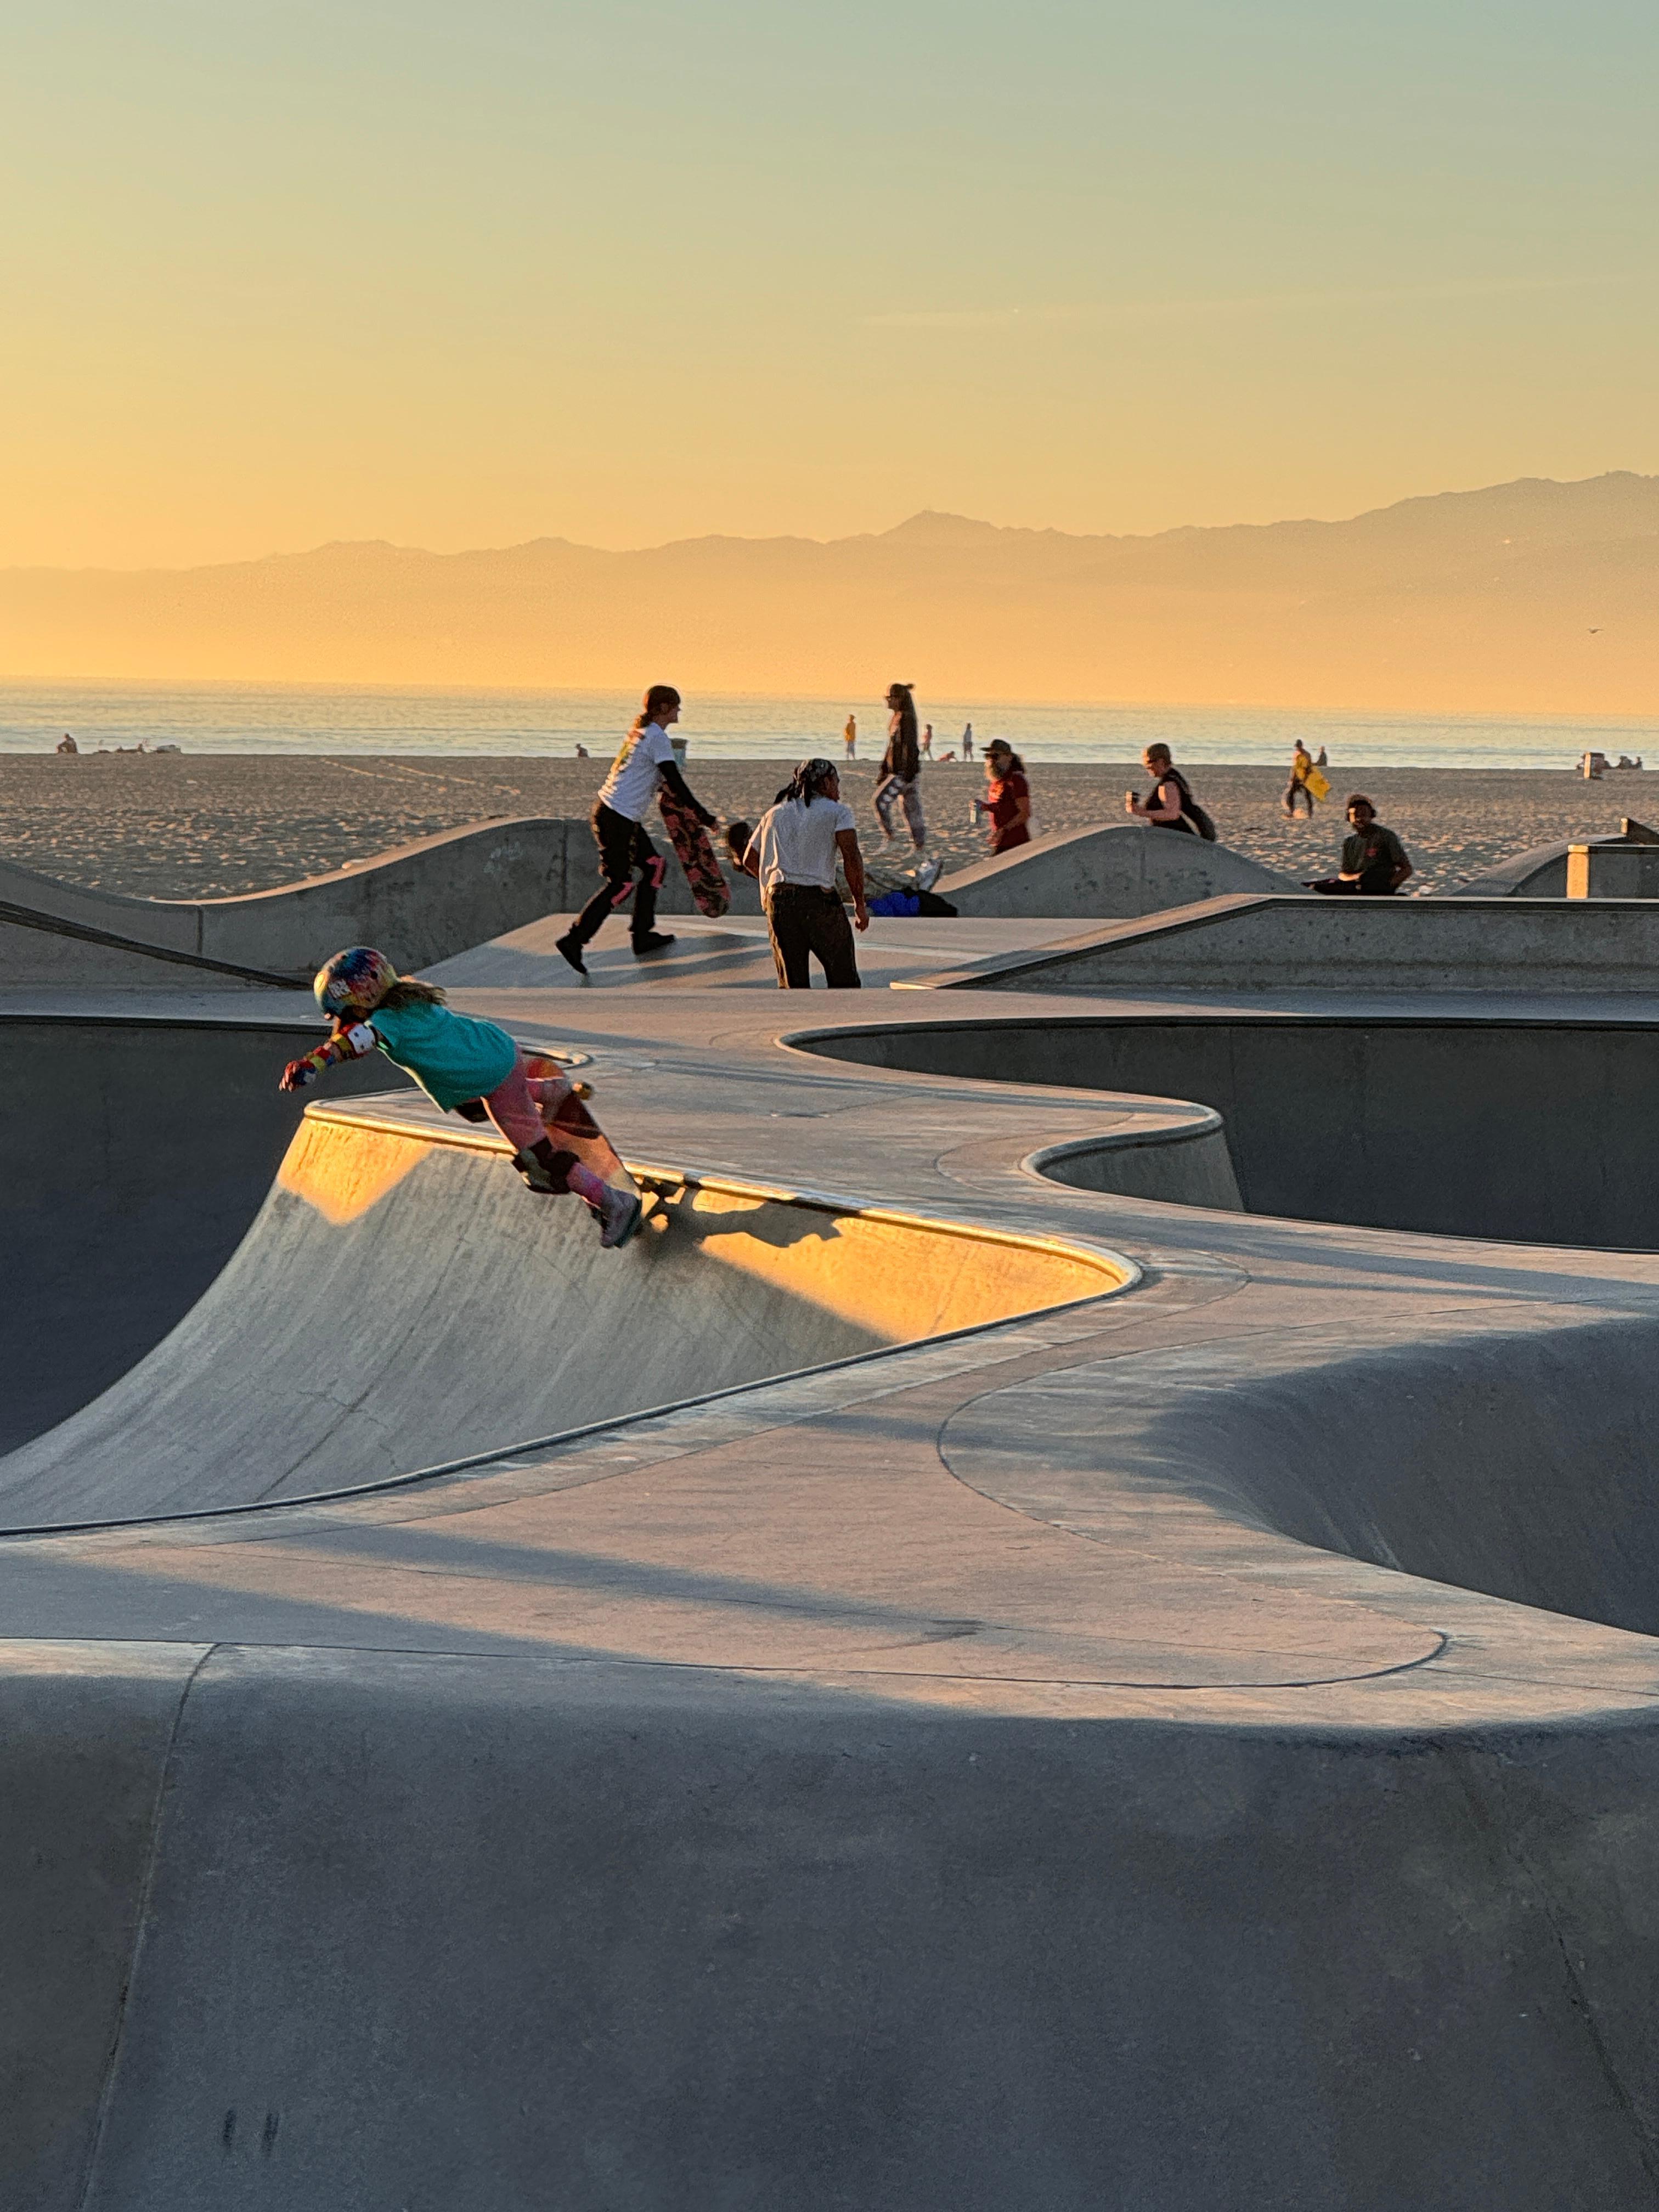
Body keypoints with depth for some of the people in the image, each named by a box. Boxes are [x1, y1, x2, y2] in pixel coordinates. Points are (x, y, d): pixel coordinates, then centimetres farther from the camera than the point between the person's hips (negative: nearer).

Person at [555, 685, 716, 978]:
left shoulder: (640, 732, 15)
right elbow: (675, 784, -16)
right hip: (618, 819, -10)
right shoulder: (657, 738, -13)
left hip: (607, 810, 10)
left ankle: (643, 937, 19)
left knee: (655, 865, 16)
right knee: (621, 885, -7)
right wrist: (700, 814, -8)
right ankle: (574, 940, -10)